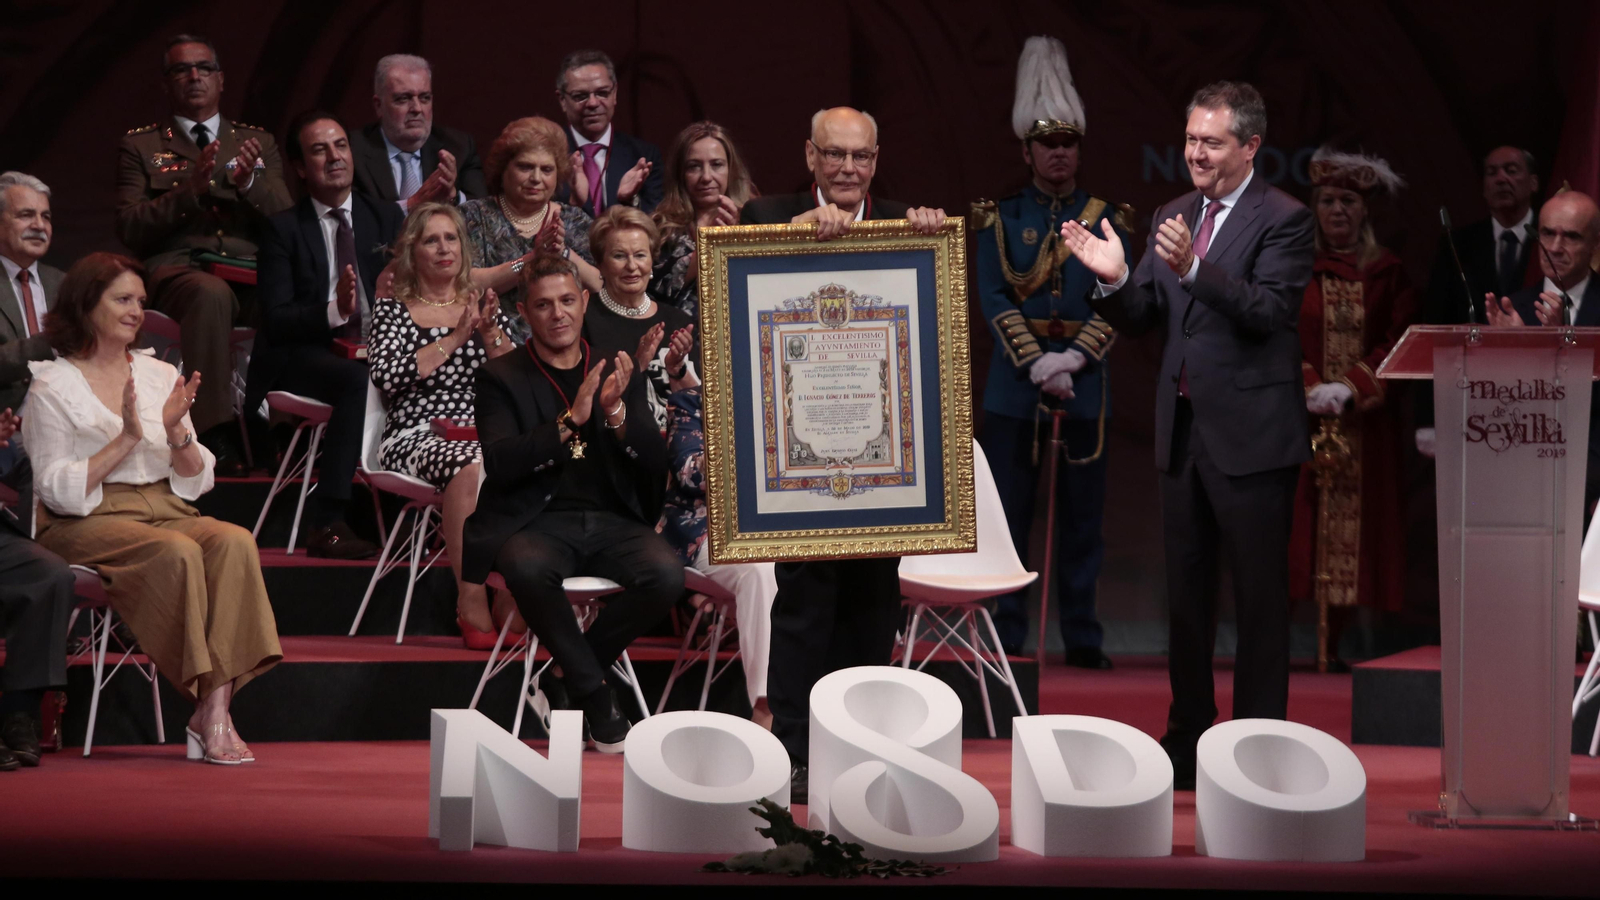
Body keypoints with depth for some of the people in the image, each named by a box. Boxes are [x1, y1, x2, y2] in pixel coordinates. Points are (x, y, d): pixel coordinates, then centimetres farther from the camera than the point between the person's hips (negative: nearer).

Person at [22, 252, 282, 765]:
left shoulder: (160, 375, 16)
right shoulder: (53, 386, 1)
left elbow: (195, 483, 13)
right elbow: (59, 491, -8)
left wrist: (176, 432, -7)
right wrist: (128, 439, -15)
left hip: (164, 510, 5)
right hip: (88, 525, -5)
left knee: (235, 542, -28)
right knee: (178, 552, -35)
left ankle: (216, 707, -35)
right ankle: (211, 715, -30)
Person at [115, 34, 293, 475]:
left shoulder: (259, 142, 23)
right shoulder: (140, 146, 17)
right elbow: (129, 229, 4)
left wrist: (248, 182, -9)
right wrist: (190, 189, -10)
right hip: (177, 270, -2)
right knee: (211, 293, -40)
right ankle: (216, 435, -41)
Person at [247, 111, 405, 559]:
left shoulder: (386, 218, 16)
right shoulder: (283, 229, 3)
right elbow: (276, 319, -6)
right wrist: (333, 311, -24)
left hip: (376, 349, 3)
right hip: (302, 357, -3)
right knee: (358, 379, -38)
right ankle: (327, 523, -37)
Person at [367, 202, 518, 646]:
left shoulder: (483, 305, 21)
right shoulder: (393, 310, 13)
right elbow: (387, 376, -6)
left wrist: (490, 333, -4)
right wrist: (456, 337, -5)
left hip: (484, 433, 3)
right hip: (418, 436, -2)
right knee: (467, 467, -38)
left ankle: (510, 593, -28)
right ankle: (472, 604, -33)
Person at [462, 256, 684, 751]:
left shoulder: (615, 368, 14)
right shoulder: (501, 377, 6)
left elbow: (655, 462, 5)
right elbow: (499, 464, -11)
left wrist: (617, 414, -14)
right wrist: (570, 421, -20)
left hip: (610, 520, 3)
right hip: (537, 522, -3)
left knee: (666, 574, -28)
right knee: (528, 567, -38)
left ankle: (575, 668, -3)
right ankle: (593, 692, -17)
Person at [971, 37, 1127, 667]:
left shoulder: (1105, 220, 8)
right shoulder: (1000, 218, 5)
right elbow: (993, 298, -4)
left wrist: (1072, 361, -14)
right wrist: (1039, 368, -14)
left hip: (1084, 385, 1)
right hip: (1013, 385, -1)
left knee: (1083, 516, 3)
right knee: (1007, 515, 0)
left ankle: (1082, 639, 9)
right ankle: (1006, 637, 5)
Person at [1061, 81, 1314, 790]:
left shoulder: (1283, 219, -8)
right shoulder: (1172, 218, 12)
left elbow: (1272, 311, -21)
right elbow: (1139, 323, 10)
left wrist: (1196, 269, -33)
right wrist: (1113, 280, -10)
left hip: (1251, 436, -7)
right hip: (1183, 433, 7)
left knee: (1259, 597, 0)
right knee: (1185, 595, 15)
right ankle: (1188, 736, 26)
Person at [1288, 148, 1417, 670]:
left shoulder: (1387, 274, 9)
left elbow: (1397, 345, 1)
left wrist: (1351, 387, -12)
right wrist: (1309, 388, -15)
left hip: (1365, 424, 2)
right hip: (1299, 415, -2)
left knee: (1354, 526, 0)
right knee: (1294, 524, -9)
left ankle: (1334, 646, 6)